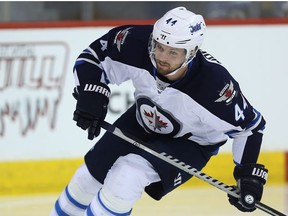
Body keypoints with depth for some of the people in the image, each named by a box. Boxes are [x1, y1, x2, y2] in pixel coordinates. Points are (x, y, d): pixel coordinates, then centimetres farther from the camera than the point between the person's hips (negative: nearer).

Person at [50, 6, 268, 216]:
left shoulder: (215, 84, -38)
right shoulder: (137, 43, -31)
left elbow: (250, 125, -22)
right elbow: (93, 57, -13)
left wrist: (250, 174, -23)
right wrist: (91, 95, -28)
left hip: (189, 142, -4)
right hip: (143, 121, 5)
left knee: (127, 177, -26)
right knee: (88, 177, 11)